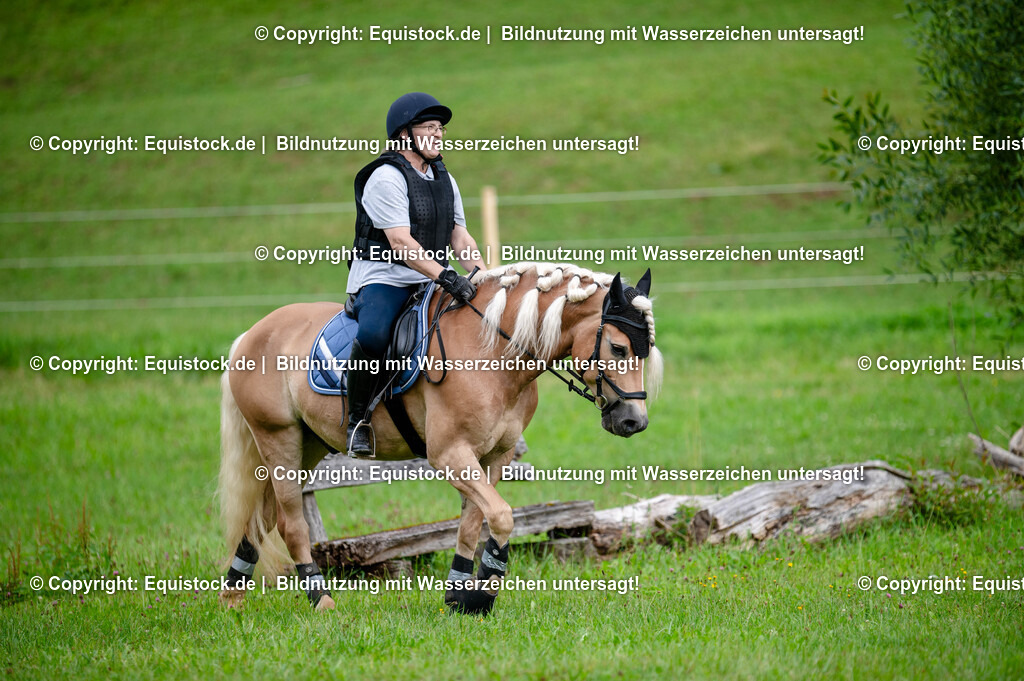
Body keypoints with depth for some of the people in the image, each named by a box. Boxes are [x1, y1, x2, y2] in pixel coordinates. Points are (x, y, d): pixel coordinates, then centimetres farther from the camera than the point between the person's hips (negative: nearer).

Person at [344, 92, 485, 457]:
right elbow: (400, 242, -21)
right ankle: (358, 420, -18)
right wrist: (445, 275, -30)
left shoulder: (444, 179, 16)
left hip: (428, 282, 8)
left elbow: (460, 238, 14)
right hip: (382, 279, -8)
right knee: (373, 334, -37)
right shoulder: (386, 178, -11)